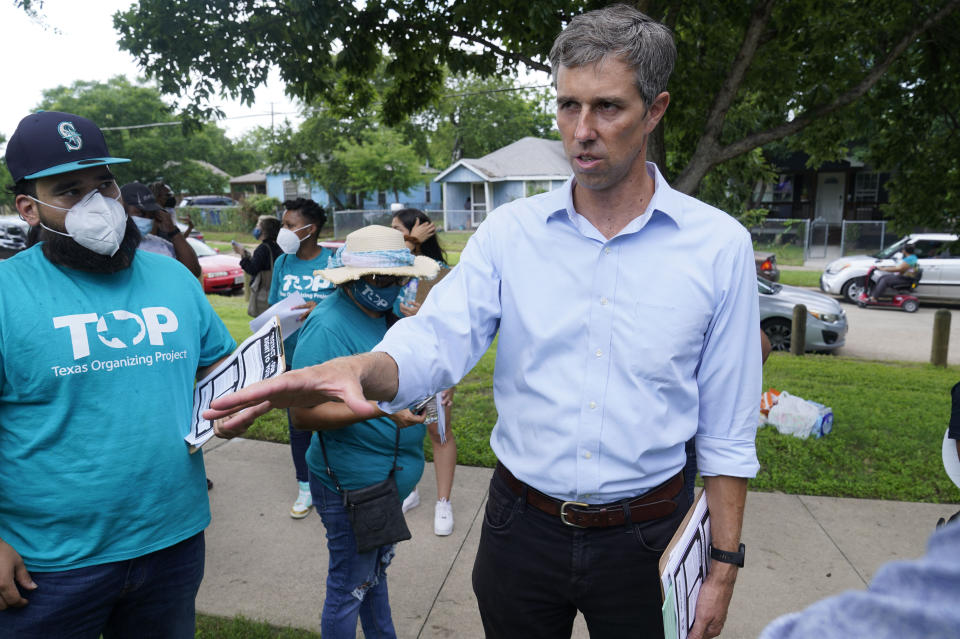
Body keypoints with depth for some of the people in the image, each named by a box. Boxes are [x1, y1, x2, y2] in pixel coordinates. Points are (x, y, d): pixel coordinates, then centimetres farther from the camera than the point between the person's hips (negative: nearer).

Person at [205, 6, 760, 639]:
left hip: (644, 539, -1)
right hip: (521, 527, 2)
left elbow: (726, 430, -4)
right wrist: (355, 368, -35)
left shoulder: (720, 245, -7)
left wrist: (724, 563, -3)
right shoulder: (509, 230, -4)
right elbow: (436, 339, -14)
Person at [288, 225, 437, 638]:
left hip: (388, 477, 9)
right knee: (350, 588, 11)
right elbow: (301, 414, -26)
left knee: (375, 570, 28)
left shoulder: (385, 314, 4)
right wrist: (380, 410, -33)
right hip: (353, 485, -9)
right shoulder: (329, 326, -23)